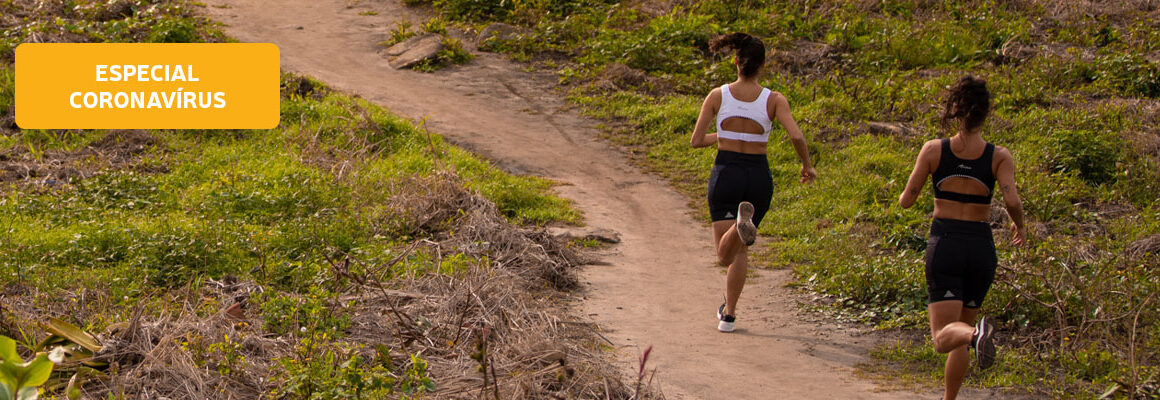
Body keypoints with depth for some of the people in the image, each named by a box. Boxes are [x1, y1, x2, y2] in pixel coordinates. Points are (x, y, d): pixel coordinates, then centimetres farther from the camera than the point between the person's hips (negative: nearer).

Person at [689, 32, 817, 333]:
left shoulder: (718, 96, -2)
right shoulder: (774, 100, -5)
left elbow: (696, 141, -2)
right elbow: (796, 136, -18)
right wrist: (807, 165, 1)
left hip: (725, 175, -1)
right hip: (758, 177, 1)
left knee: (725, 255, -6)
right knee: (739, 252, 20)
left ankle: (743, 222, -39)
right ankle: (728, 315, 21)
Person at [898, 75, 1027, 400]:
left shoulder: (934, 150, -3)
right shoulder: (999, 157, -3)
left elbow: (906, 201, 0)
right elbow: (1012, 200, -16)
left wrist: (904, 195, 25)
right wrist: (1019, 226, 6)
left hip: (944, 245, -2)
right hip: (981, 249, 2)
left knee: (944, 336, -9)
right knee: (960, 328, 19)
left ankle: (976, 334, -43)